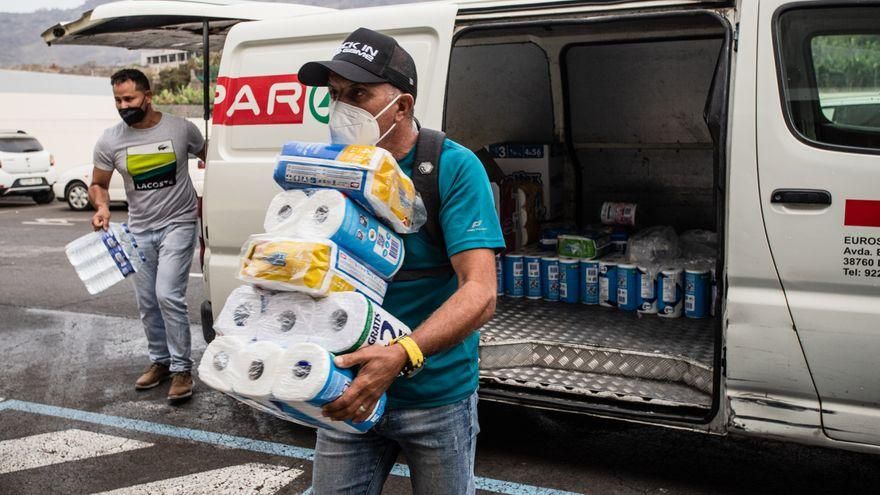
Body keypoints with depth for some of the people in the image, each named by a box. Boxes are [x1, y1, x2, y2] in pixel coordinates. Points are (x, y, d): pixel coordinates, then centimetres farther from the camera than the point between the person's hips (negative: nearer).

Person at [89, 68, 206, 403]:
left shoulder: (181, 129, -9)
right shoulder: (109, 141, -5)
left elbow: (210, 160, 8)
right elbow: (98, 185, 6)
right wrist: (102, 207, -15)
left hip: (178, 224, -4)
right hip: (139, 229, 4)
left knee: (168, 296, -14)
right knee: (147, 302, 10)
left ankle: (181, 368, -3)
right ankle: (159, 361, 27)